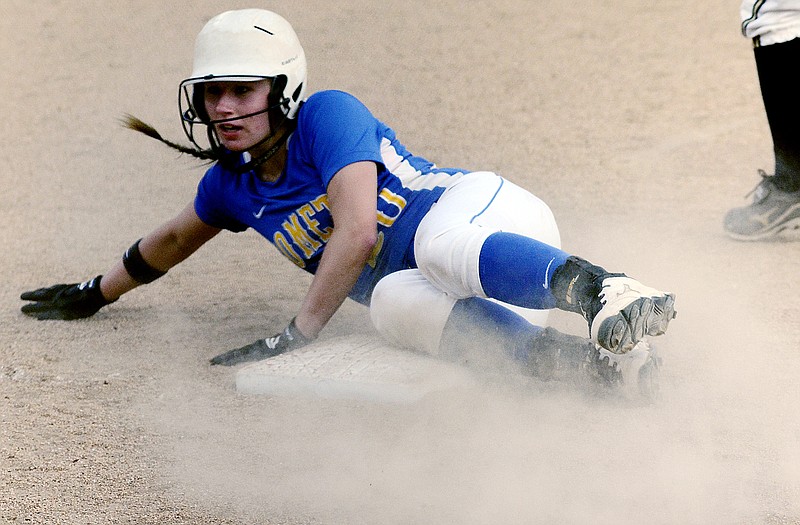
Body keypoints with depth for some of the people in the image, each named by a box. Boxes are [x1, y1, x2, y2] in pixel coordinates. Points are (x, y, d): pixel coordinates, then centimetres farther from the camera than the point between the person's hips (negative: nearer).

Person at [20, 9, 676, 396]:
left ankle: (606, 290, -62)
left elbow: (358, 230, -21)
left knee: (440, 248, -43)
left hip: (483, 210, -6)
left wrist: (300, 331, -20)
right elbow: (174, 239, 35)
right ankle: (568, 355, -50)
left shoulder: (329, 114, -10)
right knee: (392, 303, -33)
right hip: (418, 279, 6)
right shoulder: (233, 183, 14)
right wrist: (97, 293, 45)